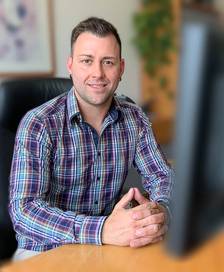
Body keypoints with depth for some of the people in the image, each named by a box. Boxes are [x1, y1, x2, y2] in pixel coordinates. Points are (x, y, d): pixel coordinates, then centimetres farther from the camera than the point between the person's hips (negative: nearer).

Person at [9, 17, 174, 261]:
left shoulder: (135, 119, -2)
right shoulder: (38, 125, -17)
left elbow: (162, 175, 2)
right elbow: (23, 210, -24)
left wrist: (159, 210, -22)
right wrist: (102, 229, -39)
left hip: (109, 243, 4)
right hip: (46, 251, -4)